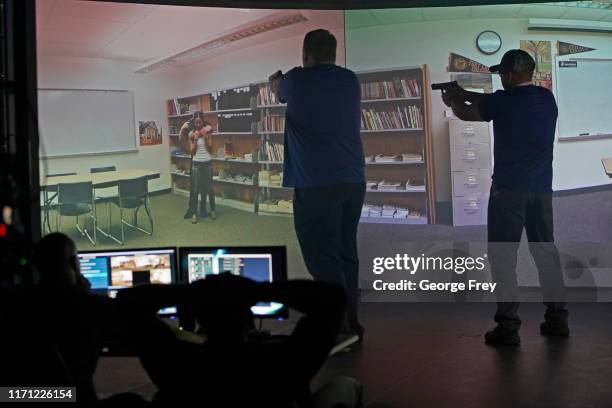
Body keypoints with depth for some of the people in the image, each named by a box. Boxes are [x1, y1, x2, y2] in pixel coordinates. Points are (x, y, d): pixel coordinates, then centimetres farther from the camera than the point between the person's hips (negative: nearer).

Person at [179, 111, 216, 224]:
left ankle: (212, 210, 20)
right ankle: (194, 213, 4)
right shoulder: (191, 134, -2)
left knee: (209, 188, 7)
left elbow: (210, 148, -4)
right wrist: (195, 139, -15)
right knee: (195, 189, 0)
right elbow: (192, 151, -6)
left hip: (207, 163, 1)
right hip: (196, 163, -1)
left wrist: (205, 137, -15)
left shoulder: (207, 132, 0)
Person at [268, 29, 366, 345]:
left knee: (323, 256, -5)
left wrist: (275, 78, 48)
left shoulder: (298, 80, -1)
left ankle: (341, 330, -9)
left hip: (316, 183, -6)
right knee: (345, 253, 12)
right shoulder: (350, 80, 12)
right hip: (353, 179, 6)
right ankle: (351, 322, 17)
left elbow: (278, 91, 23)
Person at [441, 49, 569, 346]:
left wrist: (453, 102, 31)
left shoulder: (503, 101, -8)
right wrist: (464, 93, 29)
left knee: (503, 256, -2)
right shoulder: (547, 98, 9)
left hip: (509, 188, -5)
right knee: (545, 251, 13)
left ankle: (508, 325, -7)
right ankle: (557, 318, 15)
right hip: (542, 189, 6)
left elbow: (466, 114, 9)